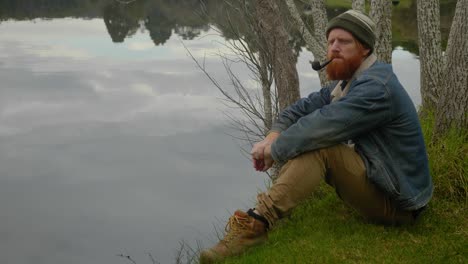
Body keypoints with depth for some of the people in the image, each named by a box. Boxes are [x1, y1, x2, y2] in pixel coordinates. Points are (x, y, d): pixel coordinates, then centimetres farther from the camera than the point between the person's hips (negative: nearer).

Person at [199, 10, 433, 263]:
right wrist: (272, 138, -14)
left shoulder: (377, 88, -22)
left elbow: (324, 124, -29)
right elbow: (301, 109, 6)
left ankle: (257, 223, -33)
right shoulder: (345, 84, 10)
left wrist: (273, 149, -18)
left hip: (396, 202, -10)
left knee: (319, 146, -28)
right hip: (375, 183, 10)